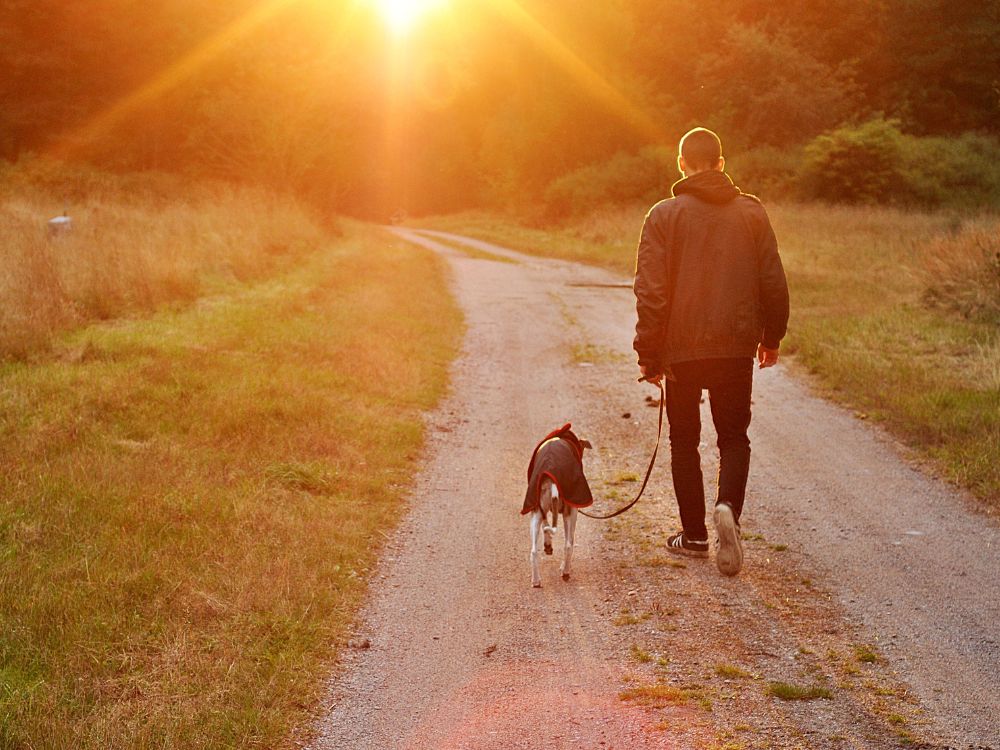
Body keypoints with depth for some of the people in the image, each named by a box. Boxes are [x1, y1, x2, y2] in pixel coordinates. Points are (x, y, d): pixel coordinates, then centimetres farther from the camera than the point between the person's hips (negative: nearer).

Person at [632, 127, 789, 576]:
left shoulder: (664, 215, -4)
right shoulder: (752, 212, 3)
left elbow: (650, 292, -9)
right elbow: (773, 282, 5)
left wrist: (649, 356, -3)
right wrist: (772, 337, 18)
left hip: (681, 350, -1)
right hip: (737, 348, 2)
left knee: (684, 439, 12)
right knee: (734, 436, 14)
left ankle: (694, 535, 16)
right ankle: (728, 507, -13)